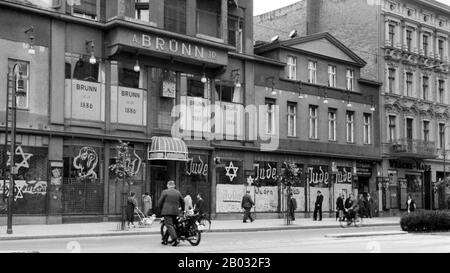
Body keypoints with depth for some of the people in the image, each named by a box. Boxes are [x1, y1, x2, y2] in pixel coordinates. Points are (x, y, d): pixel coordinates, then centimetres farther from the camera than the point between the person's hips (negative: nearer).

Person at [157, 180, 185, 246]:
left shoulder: (165, 192, -2)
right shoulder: (178, 193, 11)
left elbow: (160, 202, -2)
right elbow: (182, 202, 18)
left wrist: (160, 209, 13)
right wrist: (182, 209, 33)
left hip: (167, 211, -5)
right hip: (175, 212, 5)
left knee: (169, 225, -8)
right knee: (171, 225, 14)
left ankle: (176, 239, -22)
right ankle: (165, 239, 19)